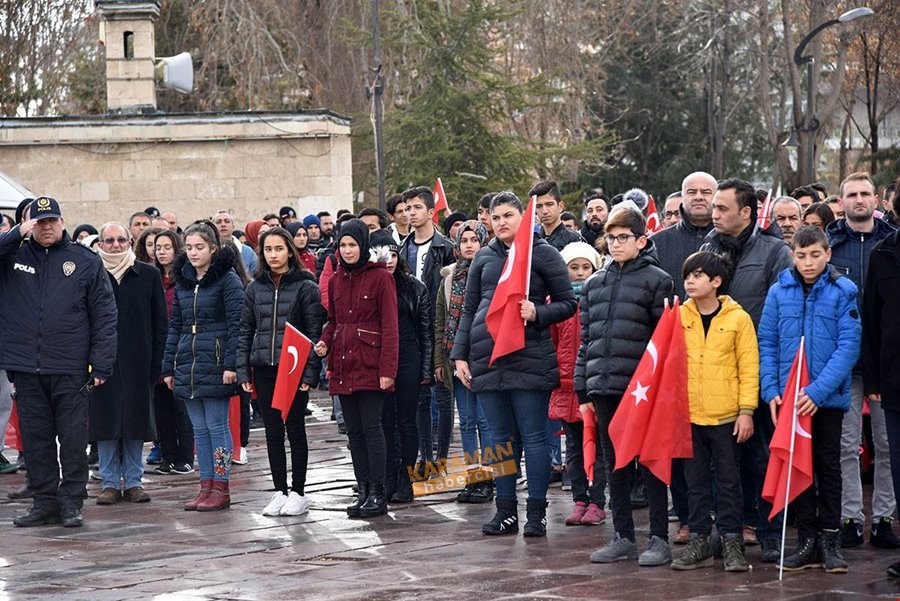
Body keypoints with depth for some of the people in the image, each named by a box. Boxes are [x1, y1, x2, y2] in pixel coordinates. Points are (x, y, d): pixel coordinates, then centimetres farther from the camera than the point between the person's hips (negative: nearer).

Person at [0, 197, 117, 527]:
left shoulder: (86, 261, 3)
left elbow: (104, 315, 0)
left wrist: (101, 364, -6)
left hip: (70, 370, -2)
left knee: (73, 440, 1)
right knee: (36, 439, 8)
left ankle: (72, 502, 9)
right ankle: (44, 501, 16)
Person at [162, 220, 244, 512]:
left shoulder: (227, 279, -6)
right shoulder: (182, 280, 14)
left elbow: (236, 324, -11)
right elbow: (175, 326, 17)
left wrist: (231, 363, -19)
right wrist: (168, 366, 13)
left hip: (215, 364, -7)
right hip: (187, 364, 7)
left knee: (216, 426, -3)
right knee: (199, 428, 9)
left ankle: (221, 489, 3)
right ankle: (206, 487, 14)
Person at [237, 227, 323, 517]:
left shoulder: (305, 286, -3)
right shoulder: (255, 288, 8)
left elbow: (314, 332, -5)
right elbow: (246, 331, 11)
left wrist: (310, 371, -12)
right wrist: (243, 371, 4)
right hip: (264, 369, 4)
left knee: (295, 429, 2)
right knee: (273, 432, 7)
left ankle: (297, 493, 10)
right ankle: (280, 492, 14)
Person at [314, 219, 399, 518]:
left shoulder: (380, 277, -5)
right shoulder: (336, 280, 14)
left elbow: (390, 326, -9)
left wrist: (387, 369, -15)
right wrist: (324, 342, 1)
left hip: (370, 366, -6)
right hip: (343, 366, 6)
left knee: (371, 427, -7)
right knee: (354, 430, 7)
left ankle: (377, 494, -4)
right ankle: (363, 490, 12)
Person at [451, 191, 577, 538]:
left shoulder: (542, 253, 3)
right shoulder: (484, 258, 16)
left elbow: (568, 303, 4)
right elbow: (469, 309, 18)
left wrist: (538, 313, -14)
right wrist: (460, 354, 10)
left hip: (529, 357, -4)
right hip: (487, 358, 4)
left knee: (533, 436, -1)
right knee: (501, 439, 9)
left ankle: (536, 512, 4)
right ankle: (506, 511, 15)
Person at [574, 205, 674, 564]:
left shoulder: (656, 280, -2)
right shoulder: (594, 284, 16)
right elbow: (585, 339, 17)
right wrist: (582, 390, 12)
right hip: (603, 388, 6)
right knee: (615, 464, 10)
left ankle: (659, 539, 6)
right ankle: (623, 538, 17)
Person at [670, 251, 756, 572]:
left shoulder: (738, 318, -2)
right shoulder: (678, 317, 6)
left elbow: (749, 367, -2)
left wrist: (746, 410, -7)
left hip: (726, 415, -3)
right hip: (688, 415, 3)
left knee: (728, 482, 4)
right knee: (696, 481, 9)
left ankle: (731, 543, 11)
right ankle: (699, 541, 16)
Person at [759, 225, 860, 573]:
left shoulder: (843, 292, -6)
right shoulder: (779, 292, 1)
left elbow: (849, 346, -12)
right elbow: (767, 344, 3)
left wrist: (818, 390, -20)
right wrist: (771, 390, -8)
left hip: (828, 398, -2)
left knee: (828, 466, 7)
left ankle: (830, 540, 15)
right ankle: (807, 540, 16)